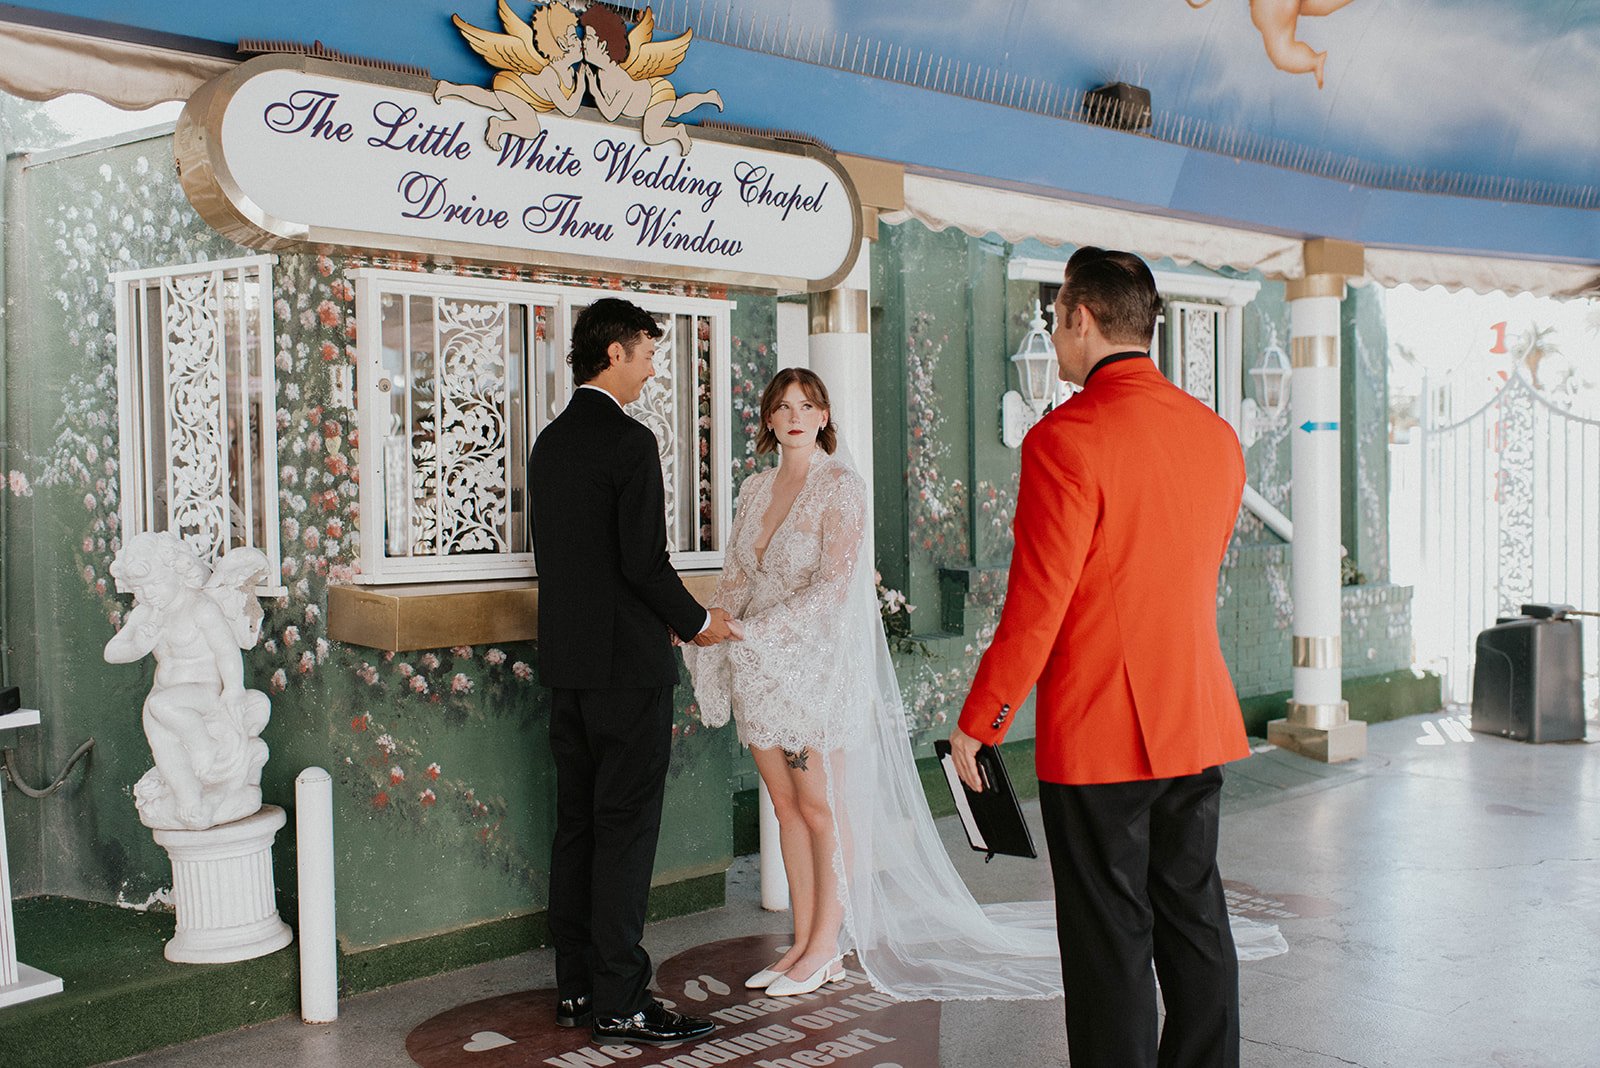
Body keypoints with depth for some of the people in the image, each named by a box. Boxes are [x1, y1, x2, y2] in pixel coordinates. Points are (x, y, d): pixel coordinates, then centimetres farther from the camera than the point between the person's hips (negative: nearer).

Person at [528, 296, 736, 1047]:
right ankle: (619, 1003, 3)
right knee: (625, 830, -3)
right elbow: (644, 561, -19)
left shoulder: (549, 442, 12)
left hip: (566, 662, 9)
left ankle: (575, 987, 20)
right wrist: (697, 620, -2)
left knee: (576, 826, 13)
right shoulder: (629, 442, -14)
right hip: (627, 662, -8)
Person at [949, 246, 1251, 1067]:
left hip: (1096, 734, -7)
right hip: (1200, 724, 7)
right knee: (1194, 921, 17)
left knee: (1111, 940, 3)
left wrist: (977, 723, -6)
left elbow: (1035, 606, -17)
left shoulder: (1066, 438, -17)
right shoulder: (1216, 434, 5)